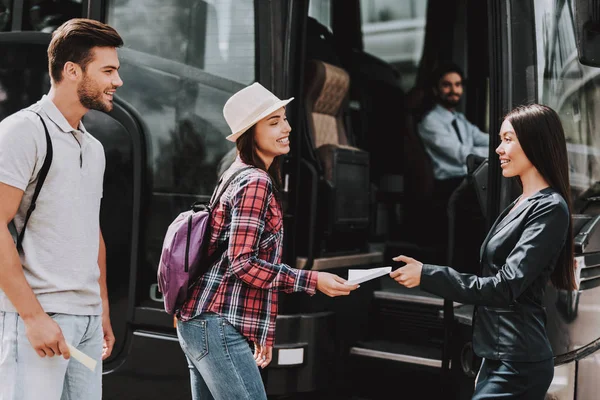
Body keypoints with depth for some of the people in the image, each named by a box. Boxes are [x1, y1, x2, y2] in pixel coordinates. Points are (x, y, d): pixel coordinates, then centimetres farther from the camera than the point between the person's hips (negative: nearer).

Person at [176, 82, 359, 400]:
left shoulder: (239, 175, 17)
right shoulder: (256, 182, -13)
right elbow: (242, 263, -19)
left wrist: (260, 332, 22)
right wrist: (313, 281, -16)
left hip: (202, 322, 10)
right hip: (217, 325, -10)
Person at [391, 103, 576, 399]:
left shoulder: (550, 209, -13)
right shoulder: (521, 205, 13)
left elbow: (505, 287, -19)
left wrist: (427, 275, -19)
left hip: (517, 362, -9)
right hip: (498, 355, 9)